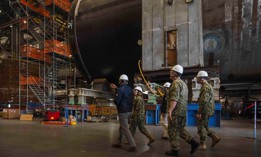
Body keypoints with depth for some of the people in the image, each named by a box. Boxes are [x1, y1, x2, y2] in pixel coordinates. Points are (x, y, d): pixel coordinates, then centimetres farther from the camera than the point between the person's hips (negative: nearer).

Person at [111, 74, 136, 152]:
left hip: (123, 111, -9)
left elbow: (116, 101, -19)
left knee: (125, 129, -5)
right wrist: (116, 89, 30)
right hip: (129, 111, 9)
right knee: (121, 127, 19)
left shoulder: (120, 89, -16)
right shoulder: (129, 88, 9)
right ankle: (119, 143, 29)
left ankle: (133, 145, -7)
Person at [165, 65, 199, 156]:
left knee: (173, 131, 1)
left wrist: (170, 110, -28)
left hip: (176, 112, -9)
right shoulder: (183, 83, 17)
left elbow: (174, 99, -25)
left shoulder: (176, 83, -14)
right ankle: (193, 143, 11)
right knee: (180, 129, 18)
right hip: (183, 111, 9)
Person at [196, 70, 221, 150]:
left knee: (201, 127, 0)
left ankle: (203, 145, 7)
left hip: (205, 110, -10)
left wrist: (199, 113, -22)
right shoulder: (208, 86, 17)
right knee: (204, 127, 18)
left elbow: (204, 101, -25)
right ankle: (215, 137, 16)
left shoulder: (205, 87, -16)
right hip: (208, 110, 10)